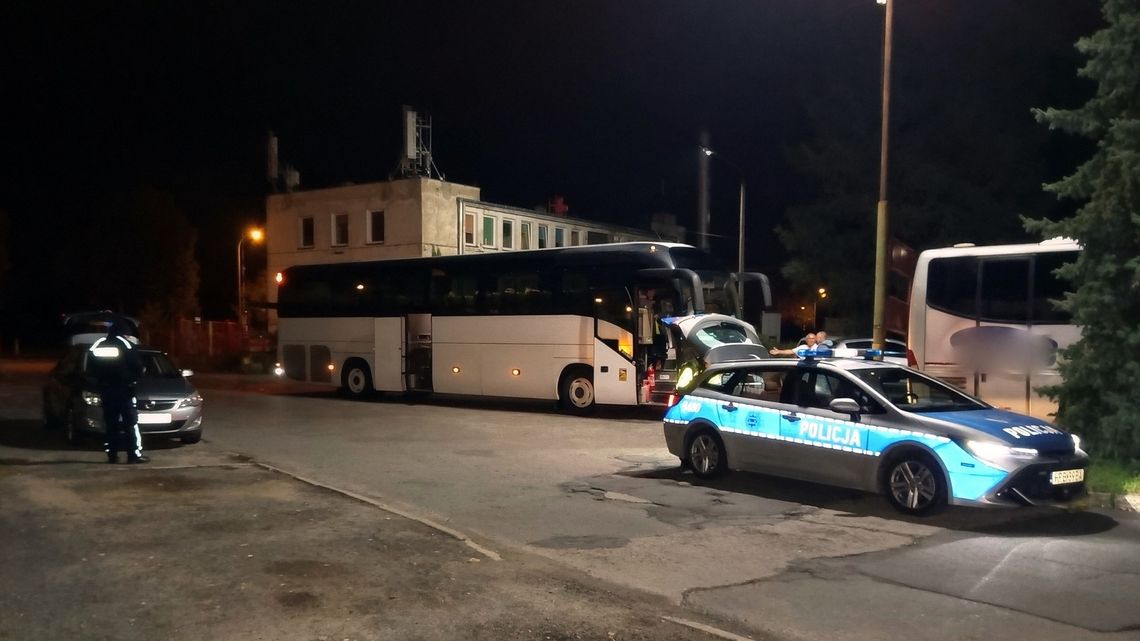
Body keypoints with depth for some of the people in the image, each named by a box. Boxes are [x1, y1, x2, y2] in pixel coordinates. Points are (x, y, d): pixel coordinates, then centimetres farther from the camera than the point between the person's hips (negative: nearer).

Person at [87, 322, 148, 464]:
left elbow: (92, 369, 11)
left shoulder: (97, 345, 8)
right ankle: (134, 454, -8)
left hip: (105, 390, 4)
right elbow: (137, 366, -5)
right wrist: (133, 378, 13)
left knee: (110, 423, 9)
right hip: (124, 389, -4)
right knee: (131, 423, -3)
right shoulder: (126, 344, -5)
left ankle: (112, 454, 8)